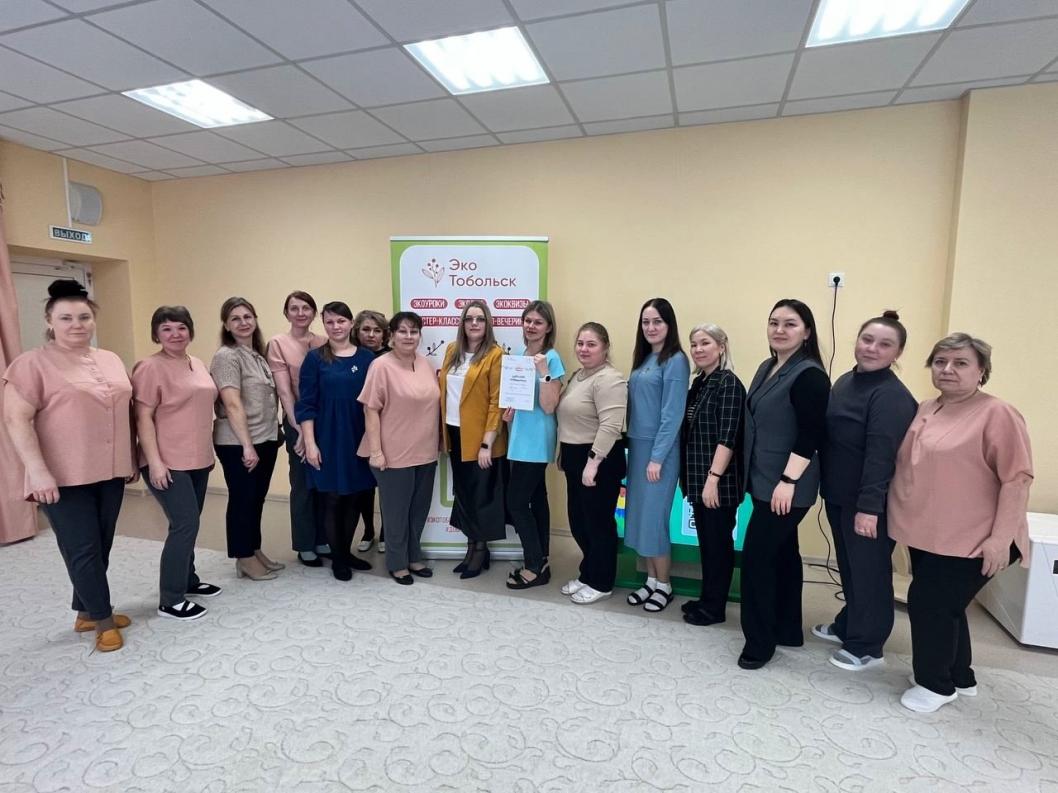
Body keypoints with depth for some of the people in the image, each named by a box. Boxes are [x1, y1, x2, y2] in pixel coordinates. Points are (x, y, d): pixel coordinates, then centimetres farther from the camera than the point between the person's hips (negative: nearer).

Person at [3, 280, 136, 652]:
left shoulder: (111, 360, 10)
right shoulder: (33, 363, -7)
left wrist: (132, 459, 15)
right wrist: (38, 471, -18)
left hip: (110, 472, 6)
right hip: (65, 477, -5)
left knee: (101, 547, 13)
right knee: (83, 549, 1)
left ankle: (86, 613, 30)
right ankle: (104, 620, 14)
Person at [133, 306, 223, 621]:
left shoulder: (198, 365, 12)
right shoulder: (150, 368, -11)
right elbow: (143, 418, -14)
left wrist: (209, 451, 20)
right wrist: (155, 461, -20)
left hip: (198, 460, 8)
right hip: (169, 463, -7)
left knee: (188, 523, 16)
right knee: (185, 524, -9)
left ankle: (188, 580, 31)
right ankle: (170, 600, 2)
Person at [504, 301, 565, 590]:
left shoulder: (551, 358, -13)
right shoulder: (521, 354, 9)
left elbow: (549, 407, -19)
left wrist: (543, 371, -26)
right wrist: (510, 408, 3)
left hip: (535, 440, -8)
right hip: (523, 436, 8)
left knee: (516, 501, -5)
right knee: (536, 498, 14)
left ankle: (535, 567, 10)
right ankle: (540, 561, 25)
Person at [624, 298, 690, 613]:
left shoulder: (675, 361, -12)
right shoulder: (643, 359, 11)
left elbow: (673, 414, -16)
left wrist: (657, 457, -18)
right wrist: (637, 450, 8)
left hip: (659, 449, -8)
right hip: (637, 446, 8)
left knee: (654, 516, 0)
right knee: (639, 514, 12)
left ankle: (664, 585, 17)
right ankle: (651, 579, 26)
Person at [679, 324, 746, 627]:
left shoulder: (729, 383, -13)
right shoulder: (699, 383, 11)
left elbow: (728, 436, -19)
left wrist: (713, 478, -22)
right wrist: (688, 475, 16)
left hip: (719, 482, -8)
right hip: (698, 478, 8)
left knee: (719, 542, 5)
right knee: (705, 541, 16)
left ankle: (715, 607, 18)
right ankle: (706, 598, 29)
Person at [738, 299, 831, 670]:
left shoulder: (809, 375, -16)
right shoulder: (767, 368, 10)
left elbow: (811, 435, -21)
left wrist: (789, 481, -23)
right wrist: (752, 475, 20)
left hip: (786, 486, -9)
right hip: (763, 481, 9)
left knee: (757, 556, -4)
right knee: (782, 554, 17)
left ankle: (760, 640, 11)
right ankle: (787, 629, 31)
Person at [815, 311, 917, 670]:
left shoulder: (892, 396, -18)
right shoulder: (846, 381, 8)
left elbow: (881, 455, -24)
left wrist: (869, 506, -27)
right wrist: (828, 487, 17)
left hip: (868, 502, -8)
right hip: (839, 495, 8)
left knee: (869, 572, 6)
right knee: (848, 567, 21)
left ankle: (867, 646, 22)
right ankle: (848, 625, 38)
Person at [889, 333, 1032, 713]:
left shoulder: (998, 415, -13)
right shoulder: (924, 410, 8)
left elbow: (1017, 479, -16)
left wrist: (1001, 538, -19)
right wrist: (909, 520, 16)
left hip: (969, 540, -7)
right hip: (926, 534, 7)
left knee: (929, 602, -2)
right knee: (943, 604, 18)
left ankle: (936, 683, 19)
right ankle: (959, 677, 37)